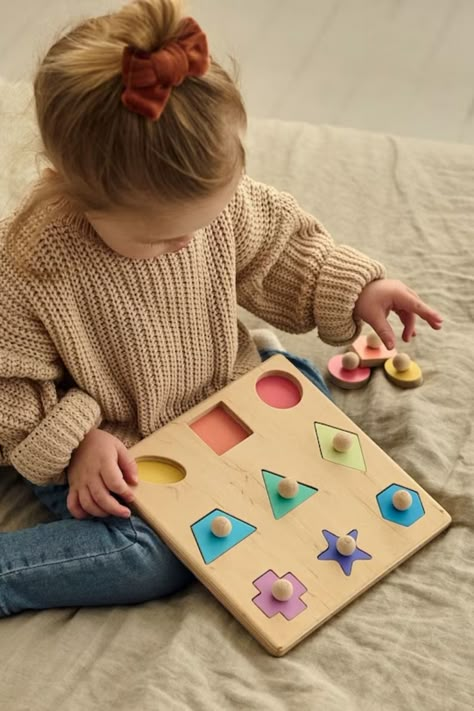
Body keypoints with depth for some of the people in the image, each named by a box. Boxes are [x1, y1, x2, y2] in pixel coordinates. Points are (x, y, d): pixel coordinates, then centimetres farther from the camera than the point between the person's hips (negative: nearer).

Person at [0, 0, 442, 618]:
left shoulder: (215, 196, -20)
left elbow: (276, 249, 2)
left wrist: (353, 286, -7)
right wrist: (76, 444, -27)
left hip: (217, 391, 6)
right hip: (107, 449, -6)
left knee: (307, 388, 2)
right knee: (159, 558, -22)